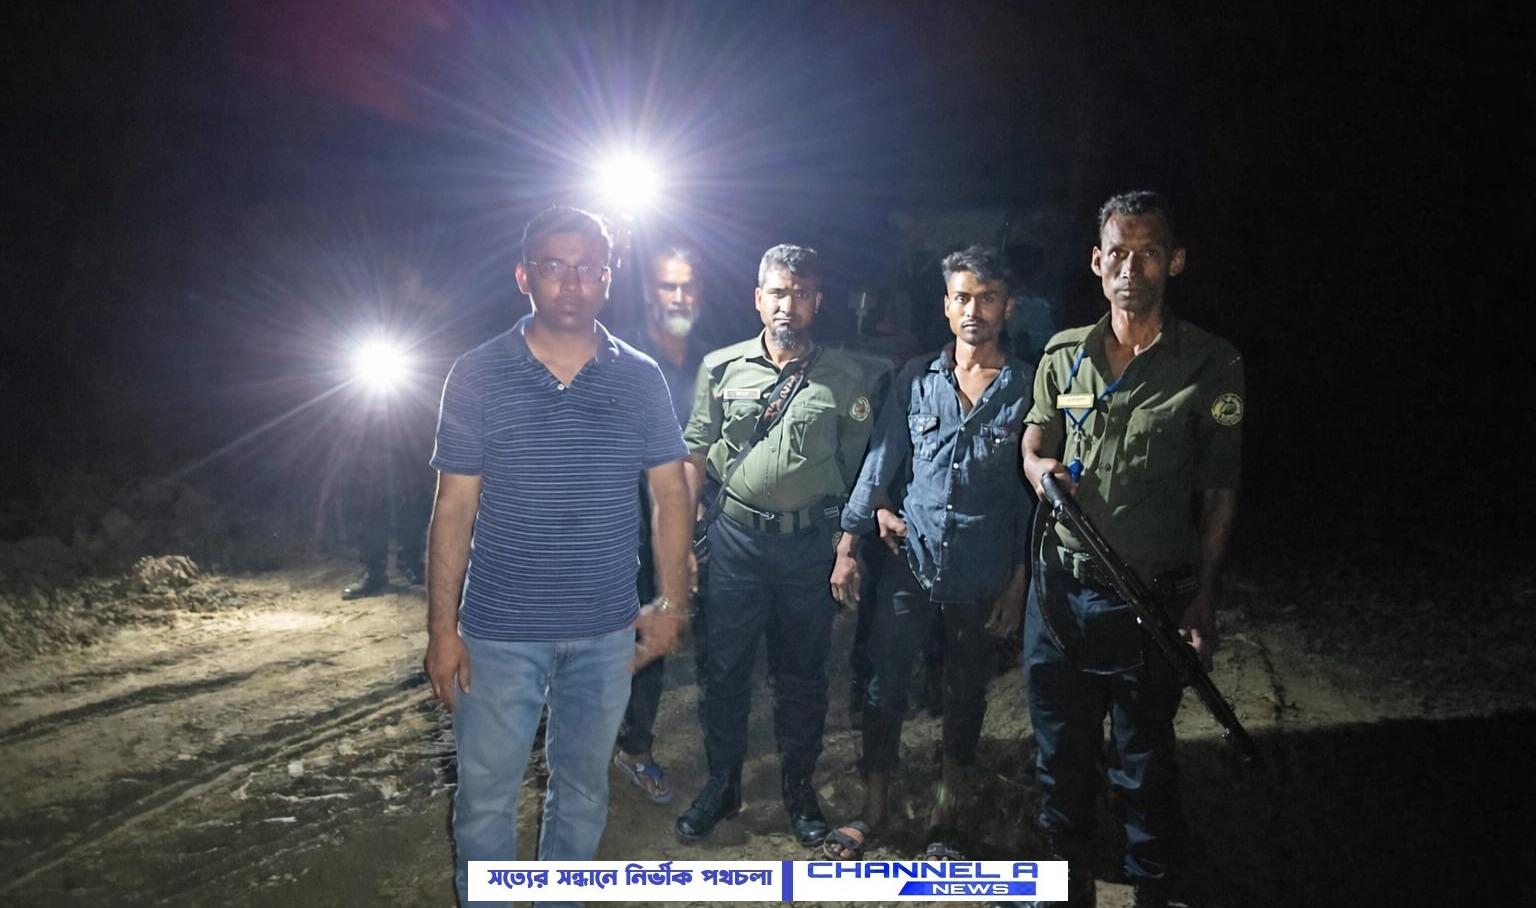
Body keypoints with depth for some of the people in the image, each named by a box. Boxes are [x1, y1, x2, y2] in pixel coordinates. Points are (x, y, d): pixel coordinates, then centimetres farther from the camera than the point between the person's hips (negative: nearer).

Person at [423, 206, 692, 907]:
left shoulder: (641, 379, -1)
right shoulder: (476, 377, -6)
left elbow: (670, 492, 2)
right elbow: (454, 507, -5)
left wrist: (672, 601, -3)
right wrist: (441, 626, -7)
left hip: (606, 631, 2)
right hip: (500, 631, -2)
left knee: (582, 788, 18)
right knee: (485, 795, 9)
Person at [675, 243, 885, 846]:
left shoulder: (847, 379, -1)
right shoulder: (722, 368, 2)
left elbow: (861, 467, 3)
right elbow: (695, 455, 6)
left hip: (810, 542, 0)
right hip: (736, 537, 1)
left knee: (802, 672, 11)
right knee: (724, 666, 8)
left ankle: (798, 786, 29)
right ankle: (722, 784, 26)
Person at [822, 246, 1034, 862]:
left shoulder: (1027, 388, -4)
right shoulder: (916, 379, 1)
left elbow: (1034, 493, -2)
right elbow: (880, 461, 3)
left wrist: (1019, 580, -3)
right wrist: (849, 544, -2)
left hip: (982, 577, -1)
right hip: (909, 564, 1)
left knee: (966, 694, 13)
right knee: (885, 686, 7)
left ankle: (947, 811, 32)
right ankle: (872, 808, 25)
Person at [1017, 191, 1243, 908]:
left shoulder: (1211, 366, -5)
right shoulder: (1062, 355, 4)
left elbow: (1219, 492, -3)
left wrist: (1203, 600, -7)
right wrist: (1041, 468, -8)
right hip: (1059, 586, 4)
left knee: (1145, 761, 10)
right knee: (1060, 749, 15)